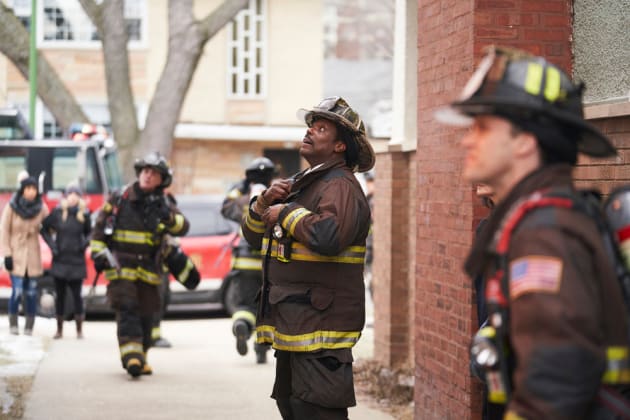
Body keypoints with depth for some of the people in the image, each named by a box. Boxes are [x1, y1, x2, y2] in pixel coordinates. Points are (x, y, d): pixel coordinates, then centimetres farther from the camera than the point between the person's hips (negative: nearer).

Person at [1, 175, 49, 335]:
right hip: (16, 255, -2)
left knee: (31, 292, 1)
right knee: (17, 291, -9)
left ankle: (29, 327, 10)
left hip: (33, 255, 2)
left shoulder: (41, 208, -2)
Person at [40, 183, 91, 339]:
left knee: (77, 295, -2)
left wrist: (86, 242, -6)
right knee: (60, 295, 7)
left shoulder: (84, 215, -1)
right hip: (60, 260, 1)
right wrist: (52, 244, -2)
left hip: (77, 261, -1)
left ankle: (79, 330, 5)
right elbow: (44, 228, 7)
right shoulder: (58, 212, -3)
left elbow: (89, 232, 13)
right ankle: (59, 329, 16)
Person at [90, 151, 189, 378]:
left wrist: (169, 218, -30)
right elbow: (99, 227, 10)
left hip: (148, 269, 3)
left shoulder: (162, 205, 6)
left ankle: (140, 359, 23)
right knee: (127, 310, -16)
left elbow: (182, 227, -9)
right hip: (120, 266, -3)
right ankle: (131, 356, -25)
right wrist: (98, 253, 0)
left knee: (146, 315, 8)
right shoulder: (119, 199, 3)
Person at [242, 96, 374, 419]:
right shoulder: (300, 185, 19)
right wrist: (265, 202, 1)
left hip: (320, 328, -10)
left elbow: (329, 236, -32)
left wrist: (286, 213, -16)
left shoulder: (340, 186, -12)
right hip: (292, 325, 10)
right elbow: (254, 236, 21)